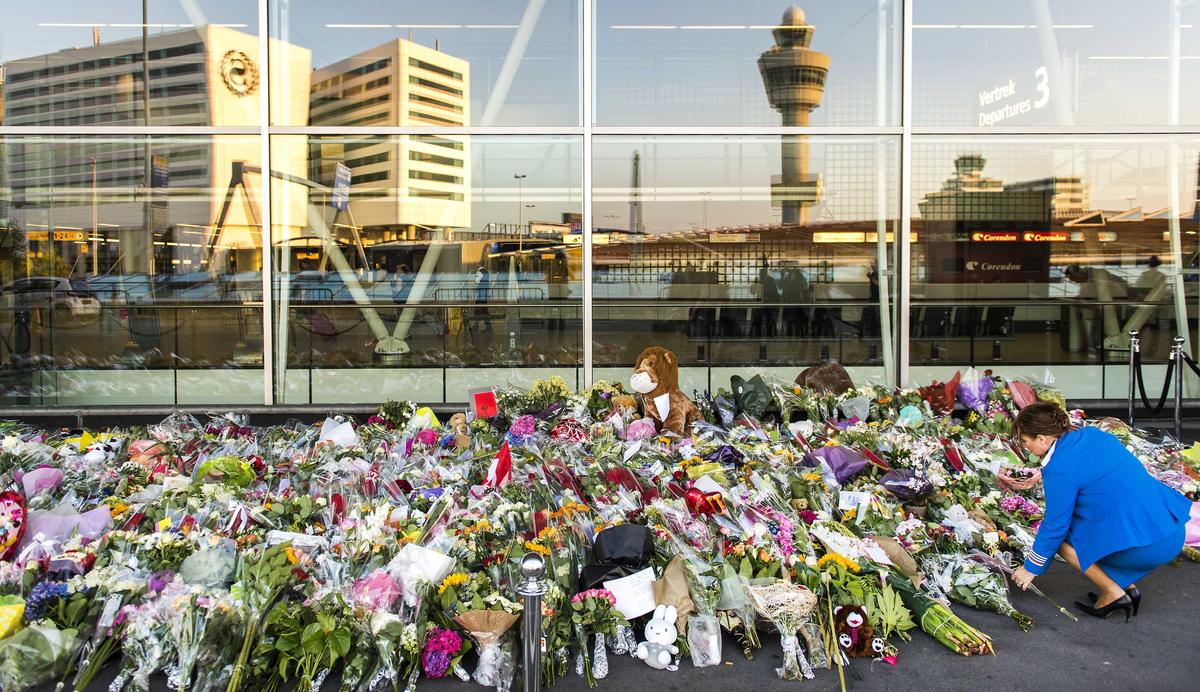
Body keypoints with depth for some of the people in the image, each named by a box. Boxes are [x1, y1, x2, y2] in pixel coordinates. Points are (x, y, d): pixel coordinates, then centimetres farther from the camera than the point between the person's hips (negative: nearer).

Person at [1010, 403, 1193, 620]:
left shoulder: (1059, 470, -16)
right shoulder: (1092, 434, 8)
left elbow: (1054, 526, -7)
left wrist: (1031, 568, 6)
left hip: (1148, 546, -9)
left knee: (1062, 537, 3)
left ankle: (1113, 594, 6)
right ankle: (1127, 585, 19)